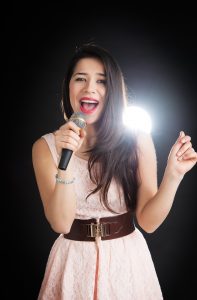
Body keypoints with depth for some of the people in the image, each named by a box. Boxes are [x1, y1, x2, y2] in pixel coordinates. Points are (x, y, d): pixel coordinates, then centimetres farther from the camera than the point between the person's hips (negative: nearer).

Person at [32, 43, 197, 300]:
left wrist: (173, 175, -23)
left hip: (127, 260, 0)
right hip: (74, 261, 0)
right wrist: (67, 160, -26)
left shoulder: (137, 140, -10)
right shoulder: (46, 146, -8)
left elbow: (148, 222, -9)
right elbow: (61, 223, -15)